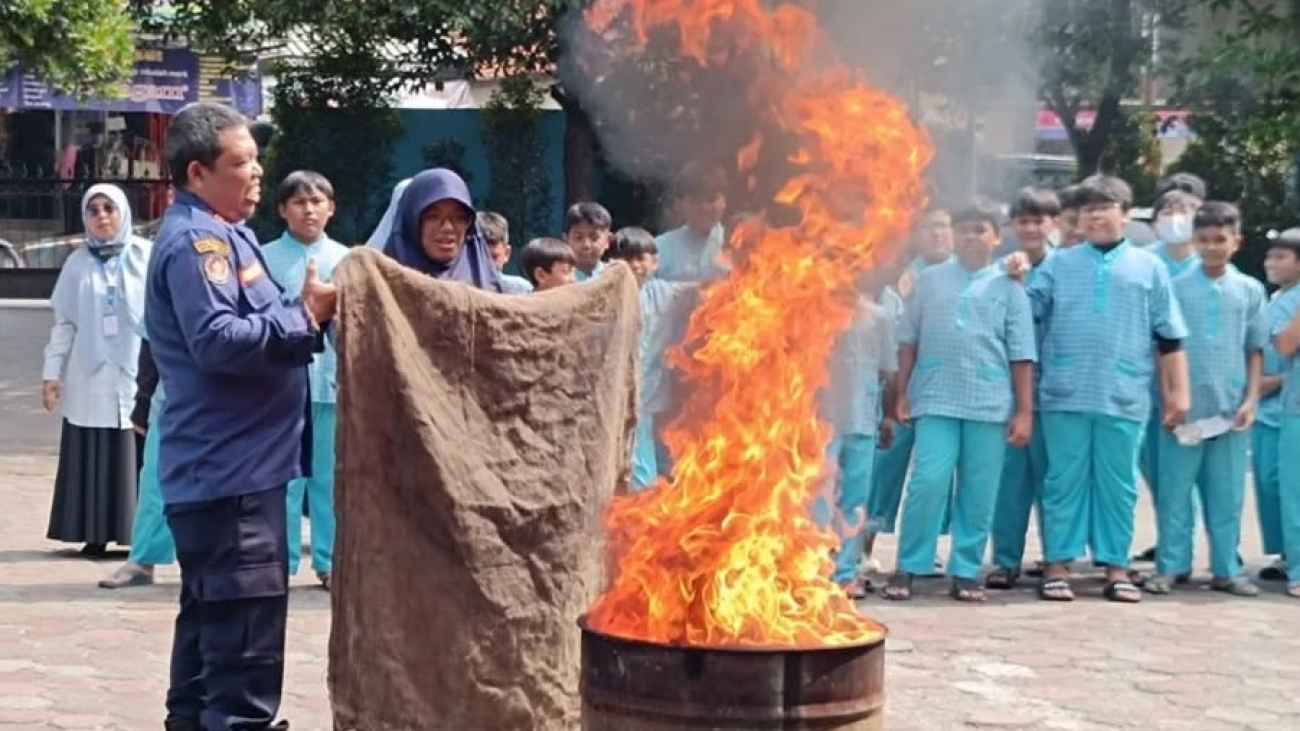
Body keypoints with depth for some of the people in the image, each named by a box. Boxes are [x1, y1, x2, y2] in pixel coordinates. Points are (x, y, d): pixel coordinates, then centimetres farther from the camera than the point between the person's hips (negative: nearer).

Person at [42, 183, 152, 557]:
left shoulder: (147, 255, 2)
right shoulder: (78, 262, 8)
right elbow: (64, 322, 9)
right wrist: (52, 372, 4)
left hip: (138, 374, -2)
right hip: (89, 377, 2)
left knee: (139, 455, -4)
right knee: (92, 457, 1)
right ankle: (96, 534, 6)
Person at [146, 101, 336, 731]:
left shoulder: (222, 233, 17)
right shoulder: (194, 240, -15)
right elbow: (217, 339, -27)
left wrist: (306, 312, 10)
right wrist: (305, 315, -21)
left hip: (228, 465, 11)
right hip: (229, 466, -11)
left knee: (213, 610, 18)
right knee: (248, 615, -10)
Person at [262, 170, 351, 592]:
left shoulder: (347, 261, 9)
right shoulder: (265, 258, 3)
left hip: (334, 382, 2)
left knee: (331, 478, 6)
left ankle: (330, 561, 14)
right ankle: (279, 563, 7)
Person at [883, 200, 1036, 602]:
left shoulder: (1008, 287, 7)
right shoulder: (930, 280, 8)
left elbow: (1021, 356, 5)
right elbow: (909, 341, 11)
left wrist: (1025, 411, 1)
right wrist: (902, 394, 6)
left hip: (991, 403, 1)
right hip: (936, 400, -1)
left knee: (979, 492, 3)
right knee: (928, 482, -9)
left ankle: (966, 571, 12)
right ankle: (908, 567, 1)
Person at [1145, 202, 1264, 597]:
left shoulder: (1251, 290, 5)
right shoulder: (1176, 287, -1)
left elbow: (1255, 350, 9)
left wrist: (1251, 399, 0)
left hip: (1230, 408, 2)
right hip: (1183, 407, -2)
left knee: (1227, 494, 7)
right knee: (1175, 491, 2)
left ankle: (1226, 569, 15)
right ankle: (1170, 566, 9)